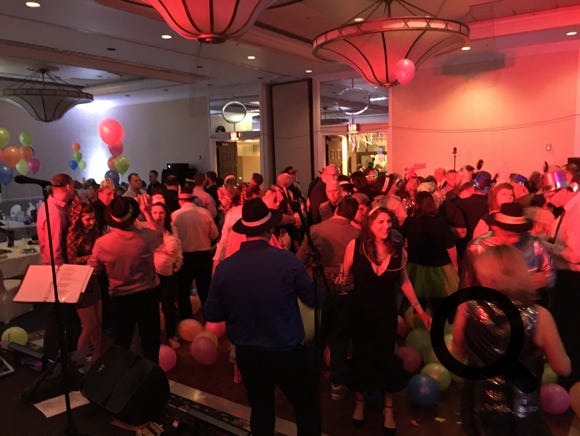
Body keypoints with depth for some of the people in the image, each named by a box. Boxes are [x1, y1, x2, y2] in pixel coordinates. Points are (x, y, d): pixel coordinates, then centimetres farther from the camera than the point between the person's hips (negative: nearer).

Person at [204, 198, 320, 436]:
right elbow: (313, 300, -9)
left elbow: (212, 314, -3)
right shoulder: (288, 260, -20)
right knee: (307, 408, 20)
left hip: (248, 354, 3)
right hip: (287, 352, -2)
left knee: (261, 410, 24)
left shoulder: (224, 267, -15)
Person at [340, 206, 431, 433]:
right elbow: (344, 276, -5)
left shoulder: (398, 249, -9)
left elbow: (404, 282, 3)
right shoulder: (355, 245, -15)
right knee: (361, 358, 15)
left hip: (386, 314, 1)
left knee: (386, 358, 12)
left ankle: (388, 408, 35)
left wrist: (420, 310, 4)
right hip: (360, 313, -1)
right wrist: (340, 281, -28)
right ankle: (359, 402, 40)